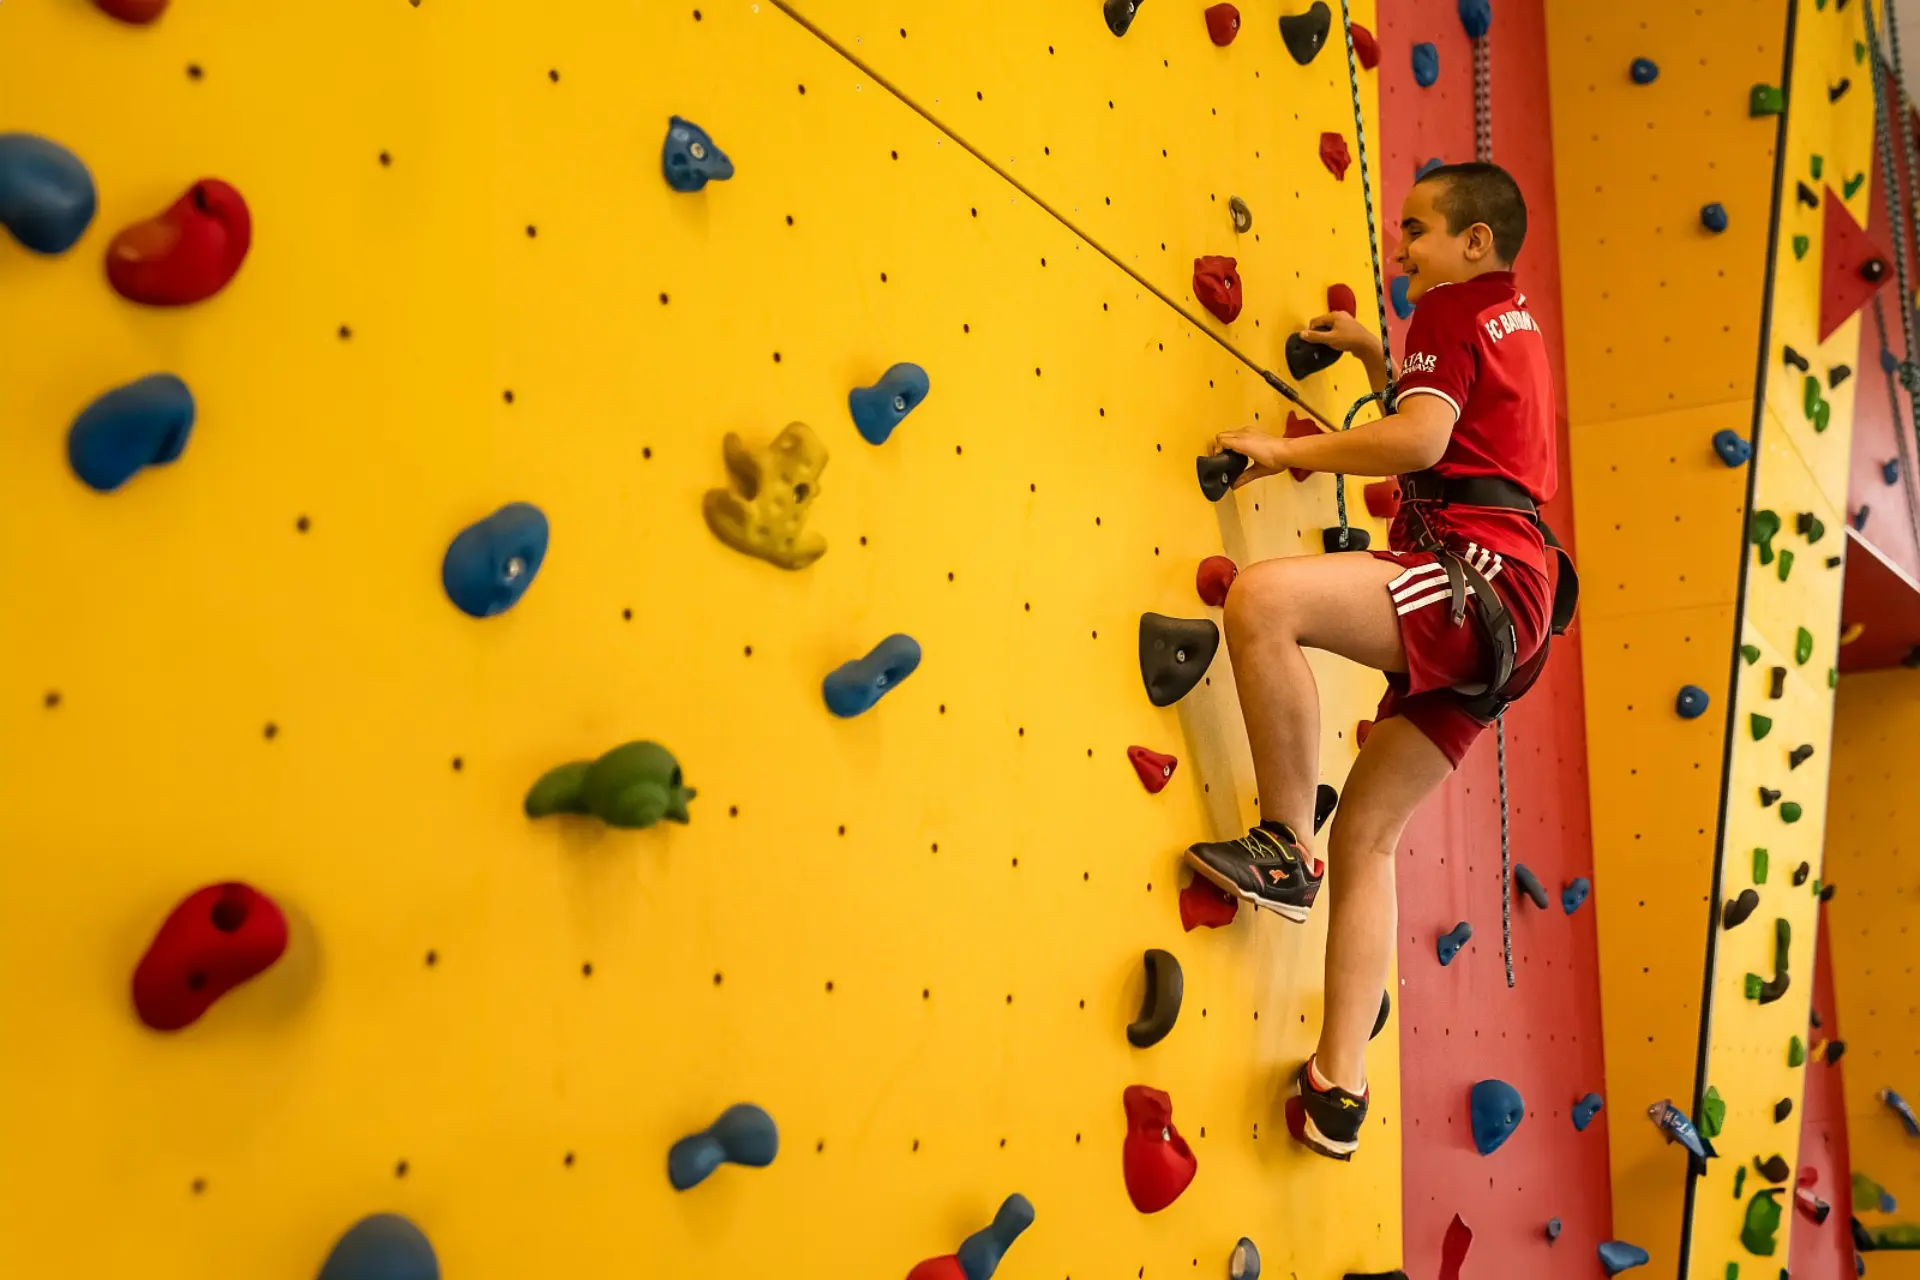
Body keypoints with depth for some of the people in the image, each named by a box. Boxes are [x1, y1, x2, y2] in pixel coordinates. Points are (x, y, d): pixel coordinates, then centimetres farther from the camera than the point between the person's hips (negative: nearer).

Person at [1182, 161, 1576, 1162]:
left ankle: (1286, 851, -21)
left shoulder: (1452, 308, 2)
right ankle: (1338, 1088, 7)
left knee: (1263, 595, -31)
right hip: (1490, 622, 10)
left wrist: (1286, 450, -8)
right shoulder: (1513, 326, 30)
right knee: (1365, 834, 7)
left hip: (1483, 571, -10)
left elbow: (1420, 440, -16)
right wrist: (1373, 355, 36)